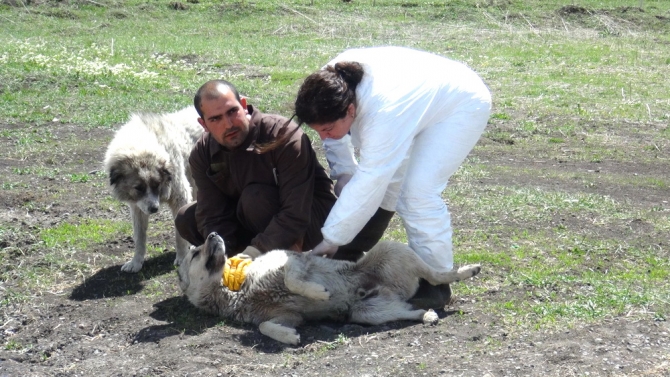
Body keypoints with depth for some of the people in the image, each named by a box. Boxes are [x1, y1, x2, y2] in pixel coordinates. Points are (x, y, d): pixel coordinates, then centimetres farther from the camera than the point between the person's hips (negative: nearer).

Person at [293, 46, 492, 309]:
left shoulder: (383, 114, -43)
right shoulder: (330, 81, -21)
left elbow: (367, 185, -39)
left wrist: (331, 239, -33)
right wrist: (343, 173, -12)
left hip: (462, 105, -8)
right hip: (421, 98, 9)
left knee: (418, 191, -21)